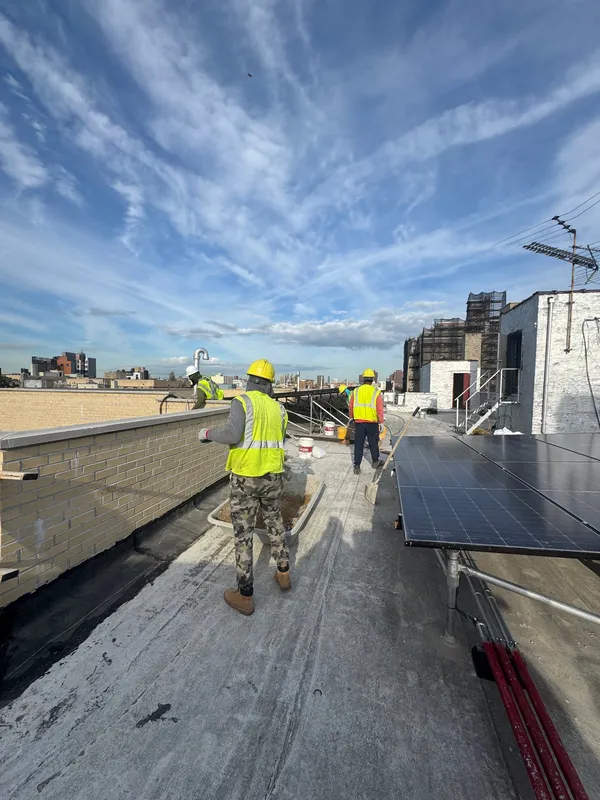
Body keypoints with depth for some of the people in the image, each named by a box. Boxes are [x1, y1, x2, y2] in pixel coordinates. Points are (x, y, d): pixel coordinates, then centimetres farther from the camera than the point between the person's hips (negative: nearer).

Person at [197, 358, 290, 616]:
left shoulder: (243, 401, -11)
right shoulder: (278, 408, 5)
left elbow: (232, 434, -25)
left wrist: (208, 433, -8)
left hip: (246, 478, -5)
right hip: (273, 476, 5)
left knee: (243, 534, 8)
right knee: (275, 524, 24)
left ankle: (245, 596, 19)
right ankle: (283, 574, 39)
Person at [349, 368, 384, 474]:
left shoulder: (356, 391, 1)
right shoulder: (376, 392, -6)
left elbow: (351, 407, 7)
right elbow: (380, 409, -8)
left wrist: (351, 417, 22)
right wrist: (381, 422, -1)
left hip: (359, 422, 1)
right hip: (372, 422, -1)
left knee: (358, 444, 6)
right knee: (373, 443, 16)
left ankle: (357, 467, 9)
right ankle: (375, 462, 33)